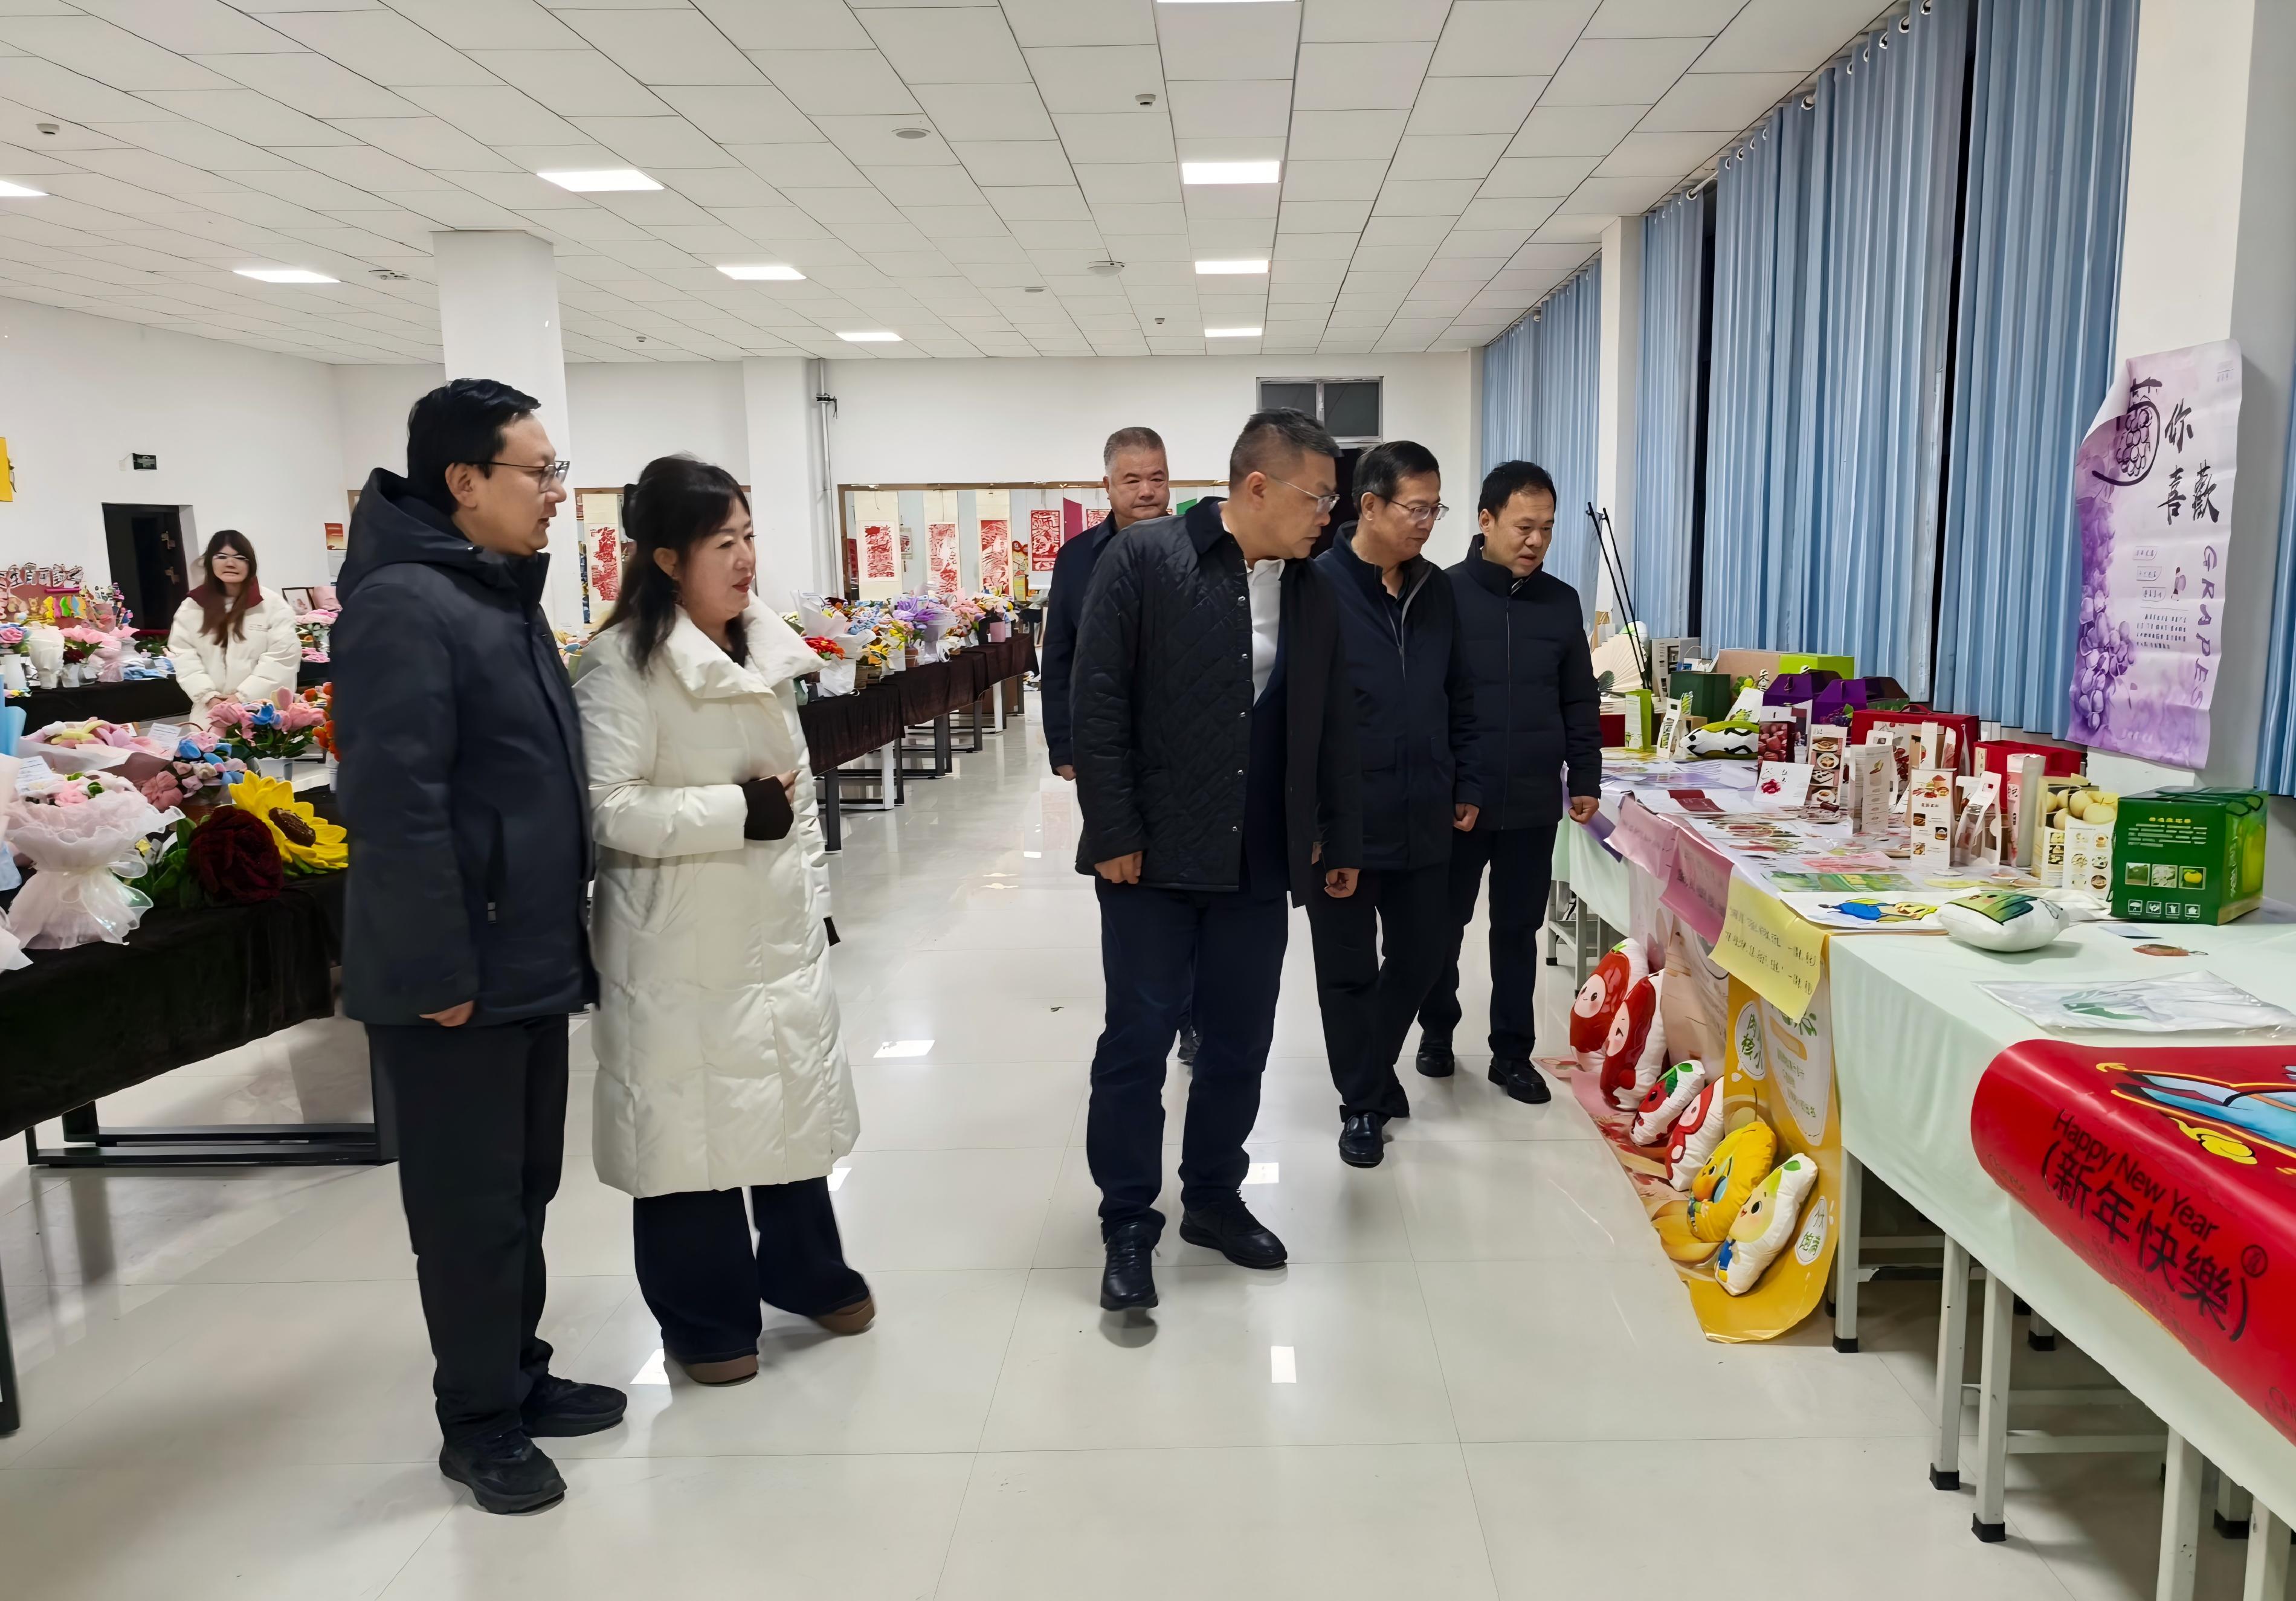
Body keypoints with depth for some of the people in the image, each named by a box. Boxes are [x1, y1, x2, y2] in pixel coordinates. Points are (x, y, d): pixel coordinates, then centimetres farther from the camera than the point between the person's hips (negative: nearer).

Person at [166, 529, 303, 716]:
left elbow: (283, 657, -10)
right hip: (211, 712, 3)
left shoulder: (273, 606, -3)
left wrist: (243, 696, -15)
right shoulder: (191, 607, 9)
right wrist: (208, 696, -11)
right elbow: (183, 655, 4)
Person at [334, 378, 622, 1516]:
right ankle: (477, 1423, 21)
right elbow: (396, 805, -24)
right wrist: (438, 970, -22)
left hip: (530, 961, 9)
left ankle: (519, 1375, 34)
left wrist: (565, 931, 18)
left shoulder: (505, 595, 13)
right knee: (469, 1206, 5)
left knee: (524, 1186, 19)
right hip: (458, 977, -9)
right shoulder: (402, 605, -18)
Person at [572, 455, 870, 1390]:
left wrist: (815, 892, 12)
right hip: (680, 941, -6)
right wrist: (737, 811, -22)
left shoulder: (764, 649, 8)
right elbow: (609, 808, -22)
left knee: (793, 1098, 16)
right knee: (690, 1119, 6)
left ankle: (805, 1272, 36)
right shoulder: (620, 664, -15)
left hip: (777, 924, 7)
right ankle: (705, 1315, 24)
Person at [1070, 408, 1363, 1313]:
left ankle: (1214, 1197, 31)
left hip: (1259, 863, 5)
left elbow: (1333, 729, 15)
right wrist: (1113, 832, -13)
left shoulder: (1313, 593, 9)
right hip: (1153, 856, -5)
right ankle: (1129, 1223, 18)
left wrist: (1342, 841, 16)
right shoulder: (1144, 559, -7)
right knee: (1138, 1040, 3)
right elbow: (1099, 703, -10)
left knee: (1240, 1041, 12)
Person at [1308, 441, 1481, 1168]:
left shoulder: (1435, 590, 7)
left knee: (1420, 953, 14)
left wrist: (1466, 785, 11)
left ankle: (1375, 1068, 37)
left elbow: (1459, 699, 15)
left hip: (1424, 821, 5)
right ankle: (1362, 1103, 25)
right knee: (1349, 968, 8)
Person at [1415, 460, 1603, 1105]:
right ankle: (1437, 1027, 32)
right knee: (1444, 923, 11)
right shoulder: (1443, 594, -6)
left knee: (1519, 928, 10)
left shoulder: (1561, 602, 6)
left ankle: (1512, 1051, 22)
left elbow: (1580, 703, 12)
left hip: (1533, 804, 3)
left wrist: (1584, 779, 7)